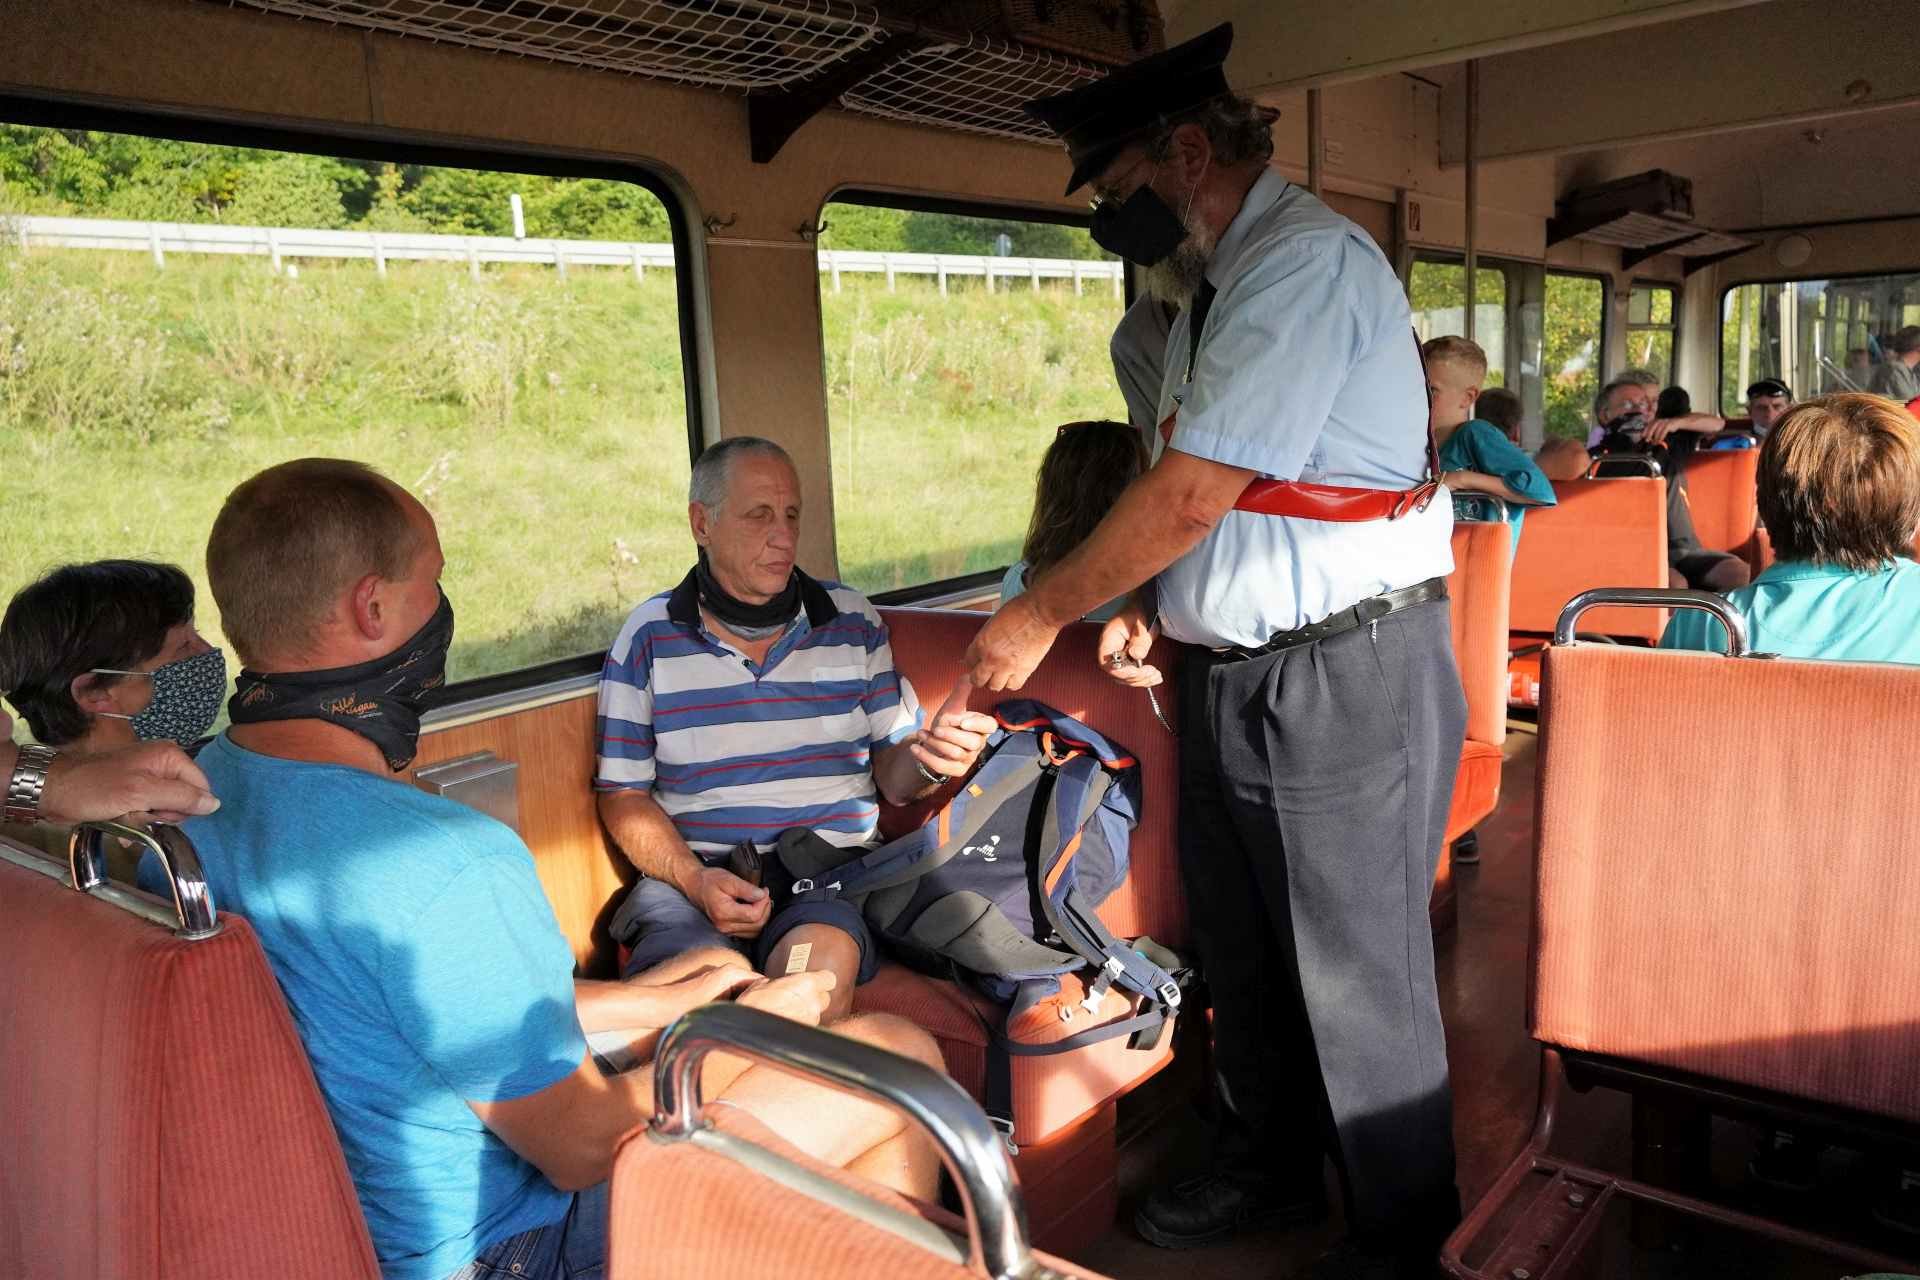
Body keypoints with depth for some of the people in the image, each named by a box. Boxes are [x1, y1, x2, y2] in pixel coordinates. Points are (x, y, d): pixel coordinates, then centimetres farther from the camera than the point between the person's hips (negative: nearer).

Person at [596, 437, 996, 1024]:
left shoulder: (854, 622, 10)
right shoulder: (649, 636, 6)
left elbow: (889, 774, 12)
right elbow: (623, 794, 7)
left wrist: (924, 759, -13)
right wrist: (695, 880, -11)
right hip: (691, 873, -1)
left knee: (820, 958, -34)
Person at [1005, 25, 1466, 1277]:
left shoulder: (1306, 259, -18)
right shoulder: (1211, 288, 13)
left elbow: (1192, 492, -22)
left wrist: (1041, 617, -14)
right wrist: (1148, 612, 4)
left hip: (1347, 680, -9)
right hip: (1228, 674, 9)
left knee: (1358, 980, 6)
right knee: (1242, 951, 20)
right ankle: (1267, 1170, 41)